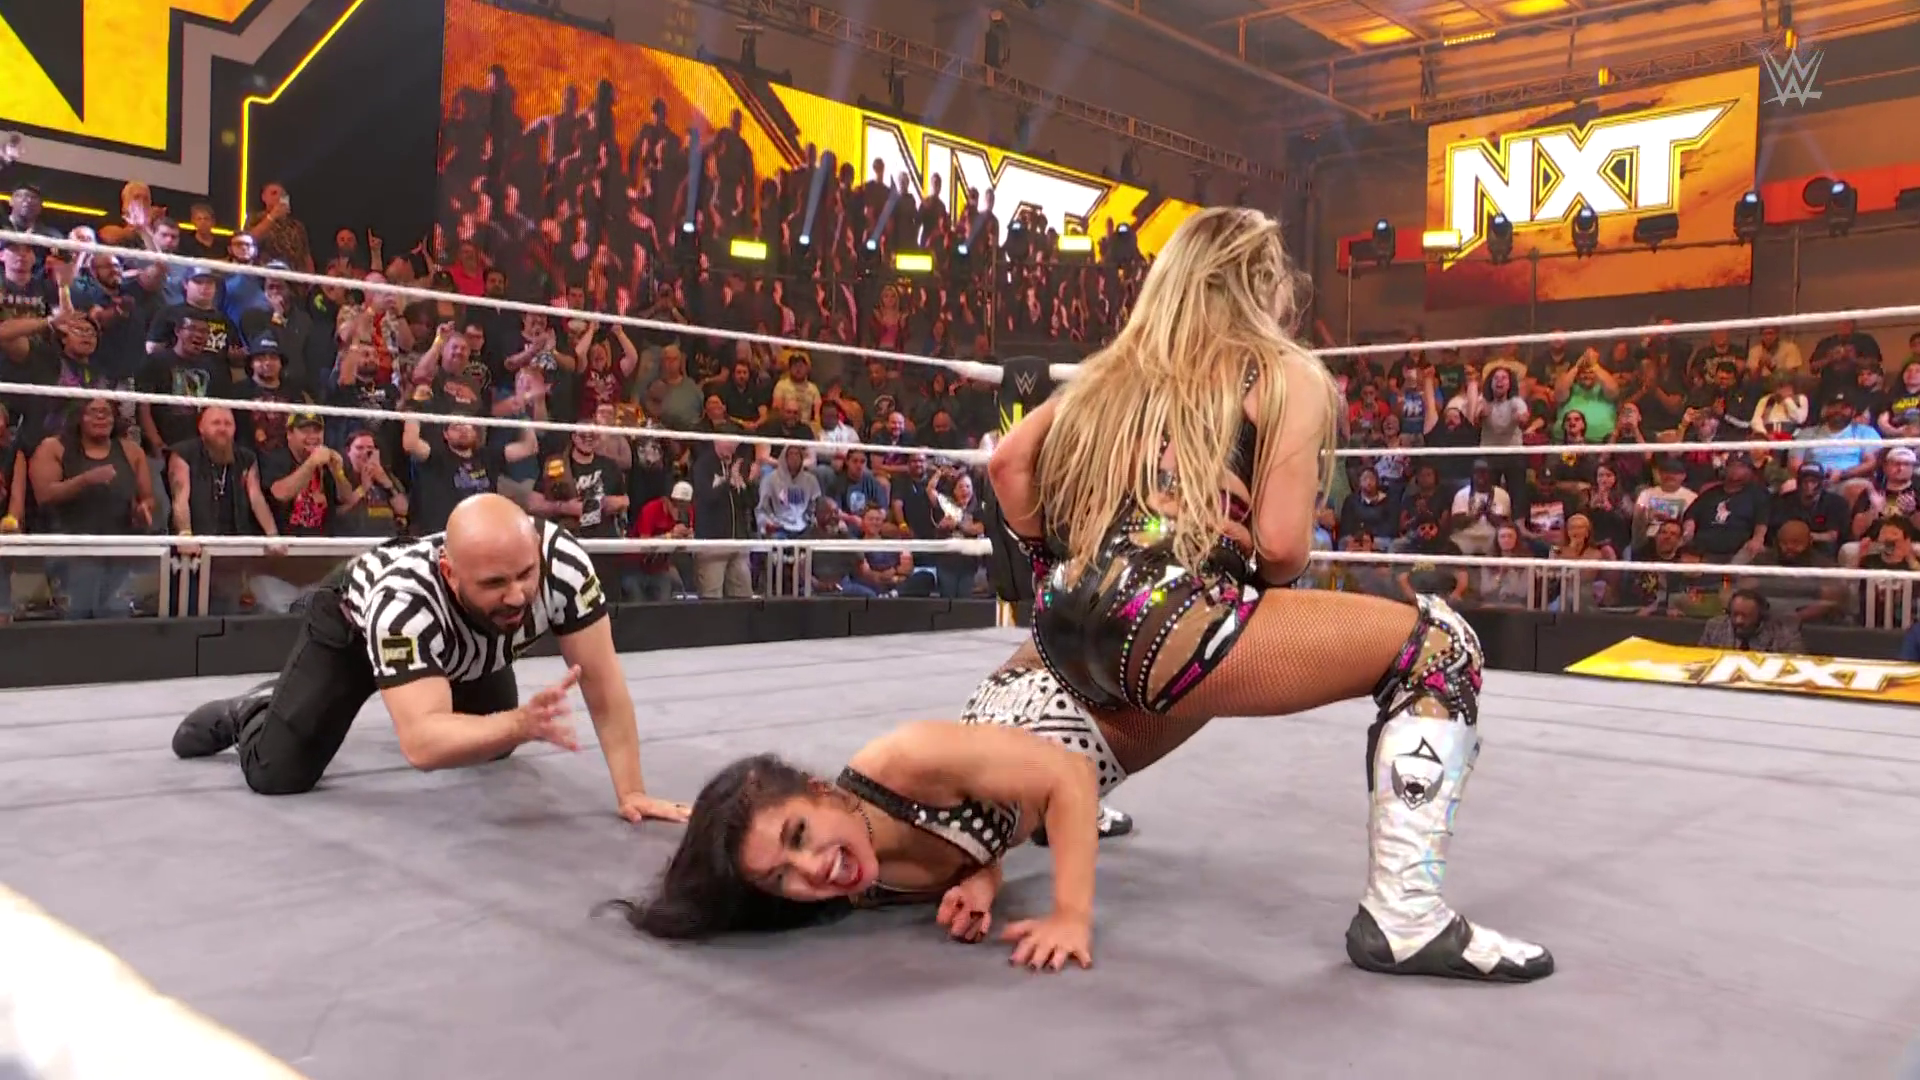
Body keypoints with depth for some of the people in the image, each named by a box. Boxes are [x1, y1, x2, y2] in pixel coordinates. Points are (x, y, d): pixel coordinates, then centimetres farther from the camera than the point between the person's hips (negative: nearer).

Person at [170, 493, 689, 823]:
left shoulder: (563, 559, -40)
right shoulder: (402, 600, -47)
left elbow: (602, 681, -33)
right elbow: (423, 744, -52)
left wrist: (631, 791, -37)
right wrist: (522, 724, -67)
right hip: (354, 619, -3)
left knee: (492, 743, 20)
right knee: (278, 774, -12)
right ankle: (252, 713, 21)